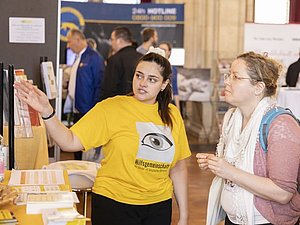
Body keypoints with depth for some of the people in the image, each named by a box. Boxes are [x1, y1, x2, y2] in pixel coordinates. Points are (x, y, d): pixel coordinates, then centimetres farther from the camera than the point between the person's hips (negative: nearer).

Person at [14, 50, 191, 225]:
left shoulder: (172, 115, 3)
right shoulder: (110, 108, -8)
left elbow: (178, 167, 8)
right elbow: (70, 142, -15)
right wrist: (47, 112, -31)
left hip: (159, 205, 4)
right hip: (114, 203, -3)